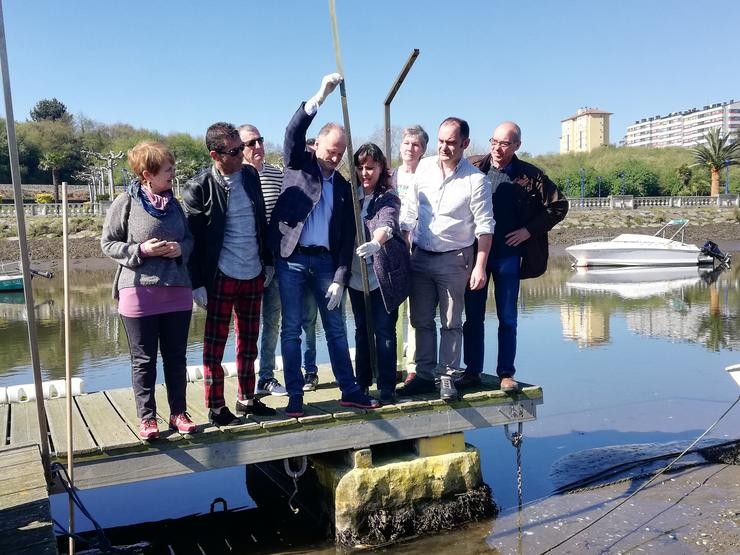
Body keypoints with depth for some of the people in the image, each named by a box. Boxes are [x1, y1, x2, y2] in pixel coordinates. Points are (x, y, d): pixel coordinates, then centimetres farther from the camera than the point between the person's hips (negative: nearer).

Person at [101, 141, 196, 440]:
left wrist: (181, 248, -7)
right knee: (144, 359, 7)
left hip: (177, 291, 4)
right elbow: (108, 243, -3)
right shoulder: (125, 203, -7)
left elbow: (190, 238, 15)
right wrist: (140, 251, -17)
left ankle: (178, 412, 23)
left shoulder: (174, 203, 6)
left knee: (176, 356, 11)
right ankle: (147, 417, 18)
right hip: (138, 292, -4)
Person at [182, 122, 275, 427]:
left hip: (254, 276, 6)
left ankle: (246, 399, 27)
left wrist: (267, 262, 14)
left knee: (249, 342, 14)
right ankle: (216, 407, 15)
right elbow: (193, 238, -10)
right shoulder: (199, 187, -11)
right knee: (215, 344, 4)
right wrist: (197, 284, -11)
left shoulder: (250, 175, 5)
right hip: (221, 277, -5)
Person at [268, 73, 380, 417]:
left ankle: (349, 390, 18)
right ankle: (295, 396, 10)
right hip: (291, 260, -2)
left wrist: (340, 278, -2)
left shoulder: (343, 186, 10)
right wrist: (321, 96, -25)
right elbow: (293, 132, -16)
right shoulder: (298, 164, 5)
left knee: (336, 329, 8)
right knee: (291, 329, 2)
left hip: (325, 261, 3)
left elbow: (347, 236, 6)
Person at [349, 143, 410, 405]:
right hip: (357, 274, 5)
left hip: (383, 273, -5)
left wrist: (376, 243, -47)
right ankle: (362, 383, 24)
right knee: (361, 330, 13)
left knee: (384, 331, -2)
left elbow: (386, 224, -26)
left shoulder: (388, 198, -7)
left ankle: (387, 388, 5)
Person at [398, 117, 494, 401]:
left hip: (454, 259, -4)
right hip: (420, 255, 4)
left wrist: (480, 266, -14)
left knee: (451, 323, 4)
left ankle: (447, 376, 15)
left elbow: (484, 227, -8)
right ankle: (424, 374, 21)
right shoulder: (424, 167, 3)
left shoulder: (476, 180, -10)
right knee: (421, 320, 10)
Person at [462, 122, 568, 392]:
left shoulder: (530, 176, -3)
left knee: (507, 318, 7)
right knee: (473, 316, 7)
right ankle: (472, 372, 18)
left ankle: (506, 374, 17)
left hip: (508, 254, -1)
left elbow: (559, 205, 3)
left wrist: (530, 230, -4)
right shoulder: (473, 167, -2)